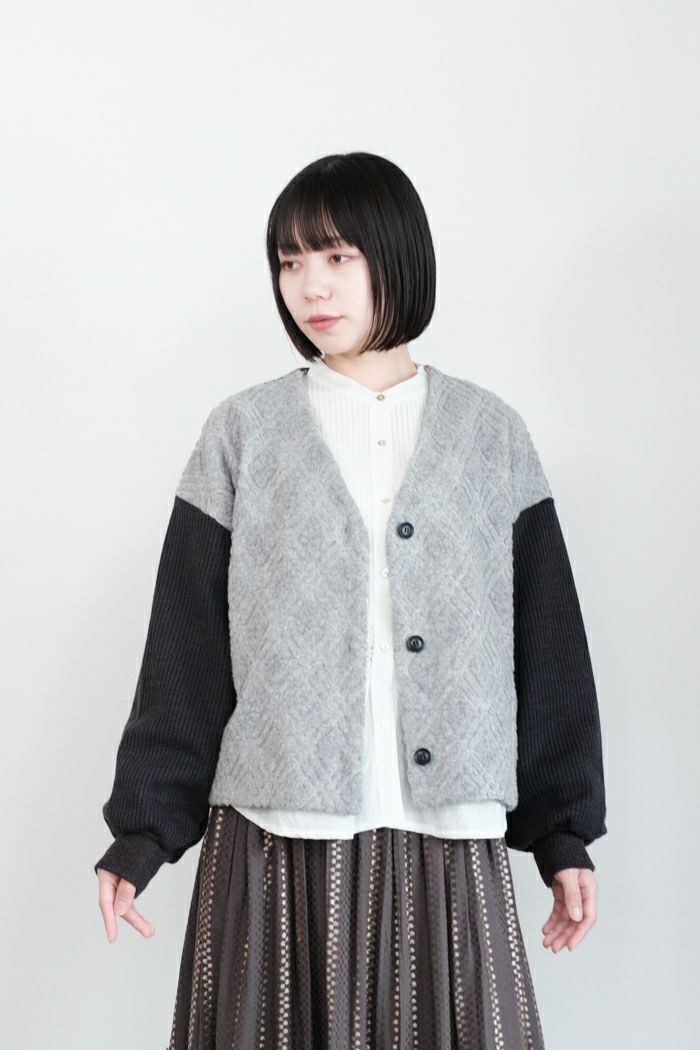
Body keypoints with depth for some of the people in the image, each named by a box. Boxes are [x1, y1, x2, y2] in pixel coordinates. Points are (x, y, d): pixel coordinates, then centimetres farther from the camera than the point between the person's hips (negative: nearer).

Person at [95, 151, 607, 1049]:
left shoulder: (490, 433, 5)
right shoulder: (243, 433, 2)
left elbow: (548, 643, 6)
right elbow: (184, 647, 3)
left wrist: (564, 832, 5)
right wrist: (142, 829, 0)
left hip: (449, 843, 1)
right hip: (276, 839, 0)